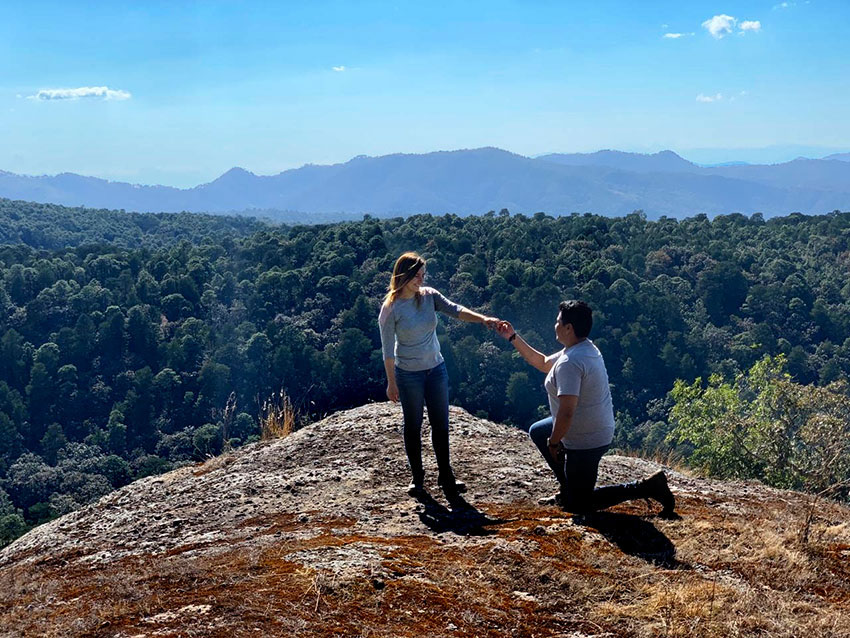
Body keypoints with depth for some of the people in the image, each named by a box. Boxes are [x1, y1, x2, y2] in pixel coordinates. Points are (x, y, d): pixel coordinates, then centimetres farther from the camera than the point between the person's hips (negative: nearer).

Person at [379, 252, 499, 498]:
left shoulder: (429, 296, -3)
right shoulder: (391, 309, -14)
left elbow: (455, 310, -16)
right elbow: (387, 349, -10)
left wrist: (483, 319, -32)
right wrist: (391, 383, -8)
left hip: (436, 369, 4)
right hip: (409, 374, -4)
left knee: (441, 424, 9)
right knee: (413, 426, 8)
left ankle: (445, 475, 19)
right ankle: (417, 477, 22)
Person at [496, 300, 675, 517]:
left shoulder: (569, 363, -27)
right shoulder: (586, 348, 5)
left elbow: (566, 412, -32)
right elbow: (542, 362, 19)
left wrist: (553, 443, -16)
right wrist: (513, 337, 18)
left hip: (585, 441, -10)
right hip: (599, 432, 10)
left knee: (578, 505, 3)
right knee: (537, 432, 27)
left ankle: (647, 487, -4)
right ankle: (568, 489, 27)